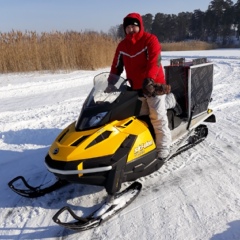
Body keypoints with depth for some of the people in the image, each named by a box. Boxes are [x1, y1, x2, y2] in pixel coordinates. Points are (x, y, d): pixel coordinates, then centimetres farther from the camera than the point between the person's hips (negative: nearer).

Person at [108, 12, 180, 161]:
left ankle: (163, 147, 6)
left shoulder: (150, 40, -8)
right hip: (135, 87, 6)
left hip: (153, 85, -5)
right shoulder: (122, 46, 10)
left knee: (158, 117, -5)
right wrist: (111, 82, 3)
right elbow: (117, 66, 13)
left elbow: (154, 62, -21)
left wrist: (149, 79, -36)